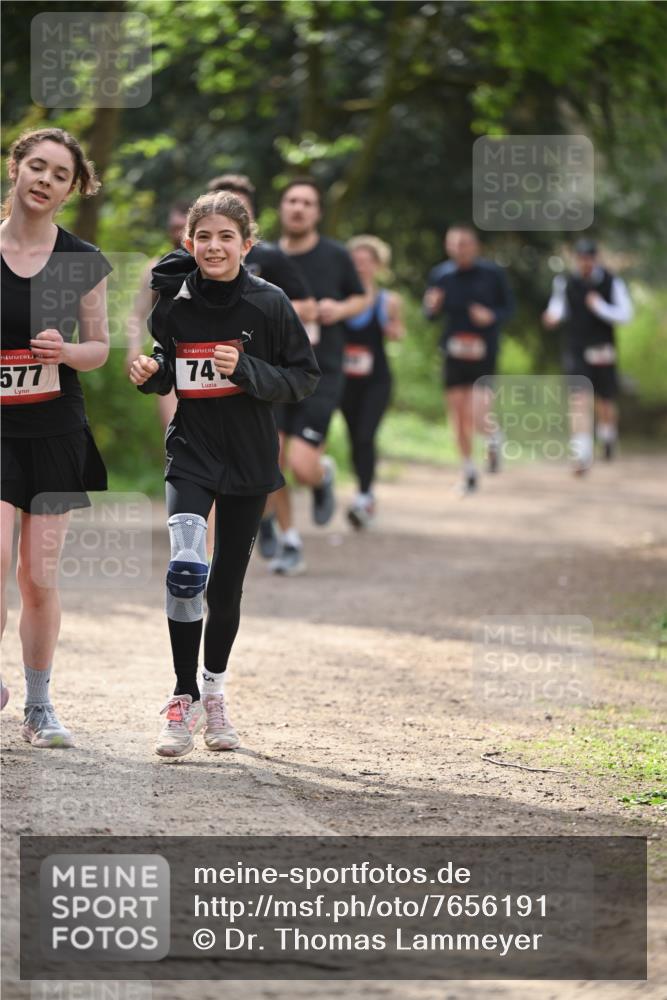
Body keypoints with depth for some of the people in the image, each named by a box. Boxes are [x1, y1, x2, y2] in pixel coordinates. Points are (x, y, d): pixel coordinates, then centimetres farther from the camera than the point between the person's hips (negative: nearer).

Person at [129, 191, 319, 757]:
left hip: (249, 460, 0)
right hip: (190, 454, 0)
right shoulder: (173, 302, -3)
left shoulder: (269, 304, -9)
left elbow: (305, 378, -6)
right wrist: (150, 374, -10)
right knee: (185, 568, -21)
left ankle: (215, 688, 35)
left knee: (227, 585, 11)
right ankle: (184, 699, -11)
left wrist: (245, 369, -21)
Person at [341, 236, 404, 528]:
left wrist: (393, 330, -9)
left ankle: (363, 498, -18)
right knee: (355, 439, 9)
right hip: (346, 379, 2)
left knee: (365, 436, -16)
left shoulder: (388, 301, -2)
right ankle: (368, 496, 26)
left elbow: (398, 332, 13)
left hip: (377, 380, -2)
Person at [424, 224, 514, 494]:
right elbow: (431, 313, 9)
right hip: (453, 355, 3)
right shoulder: (440, 275, 1)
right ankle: (469, 472, 23)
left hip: (483, 353, -3)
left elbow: (508, 307, 3)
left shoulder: (492, 273, -5)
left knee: (477, 419, -13)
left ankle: (493, 437, 24)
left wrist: (492, 316, -18)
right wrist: (432, 307, -15)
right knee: (458, 417, 5)